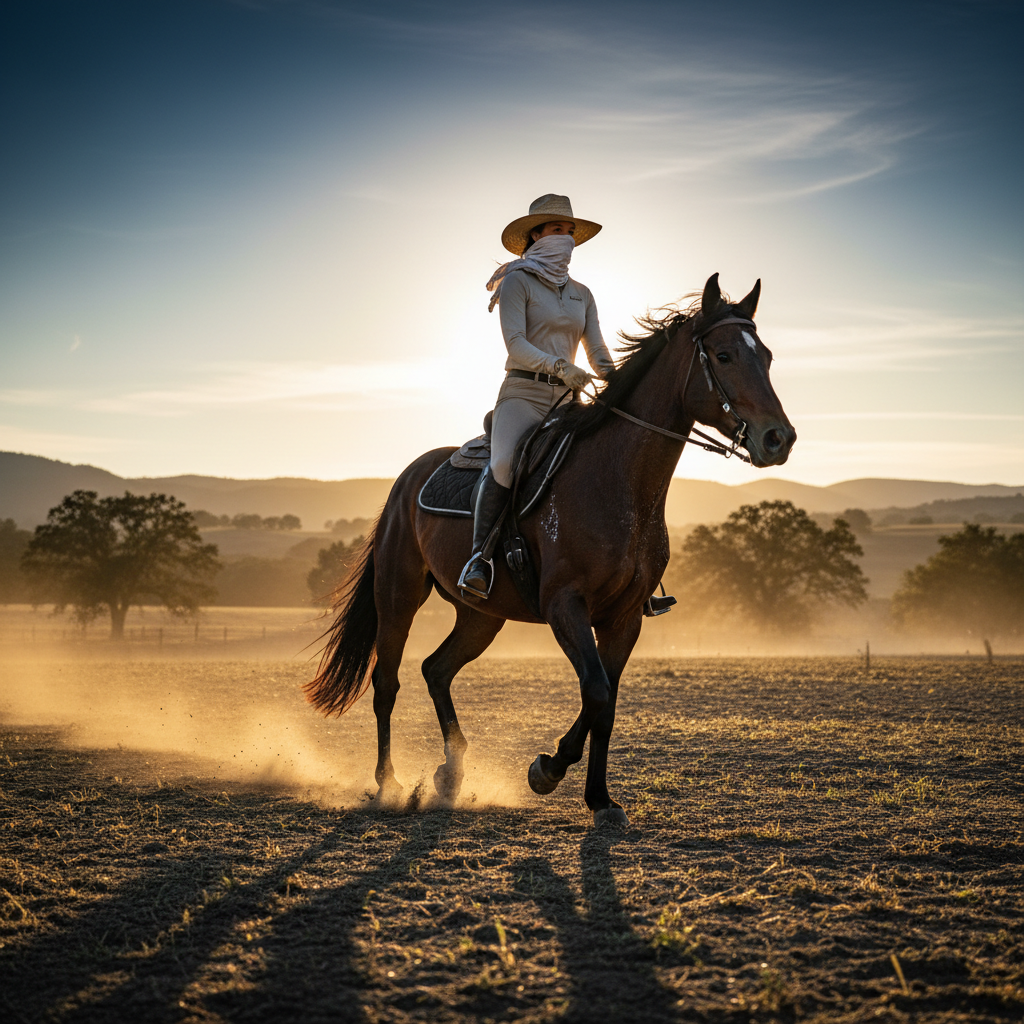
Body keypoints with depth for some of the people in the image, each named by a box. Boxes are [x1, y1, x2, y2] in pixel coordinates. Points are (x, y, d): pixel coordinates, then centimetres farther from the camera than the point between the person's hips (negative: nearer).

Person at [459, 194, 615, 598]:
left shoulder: (581, 294, 19)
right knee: (504, 464, -35)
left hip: (567, 398, 6)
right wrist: (558, 365, -29)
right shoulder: (517, 282, 1)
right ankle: (478, 557, -26)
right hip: (523, 394, -5)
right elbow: (515, 343, -13)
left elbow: (597, 352, 14)